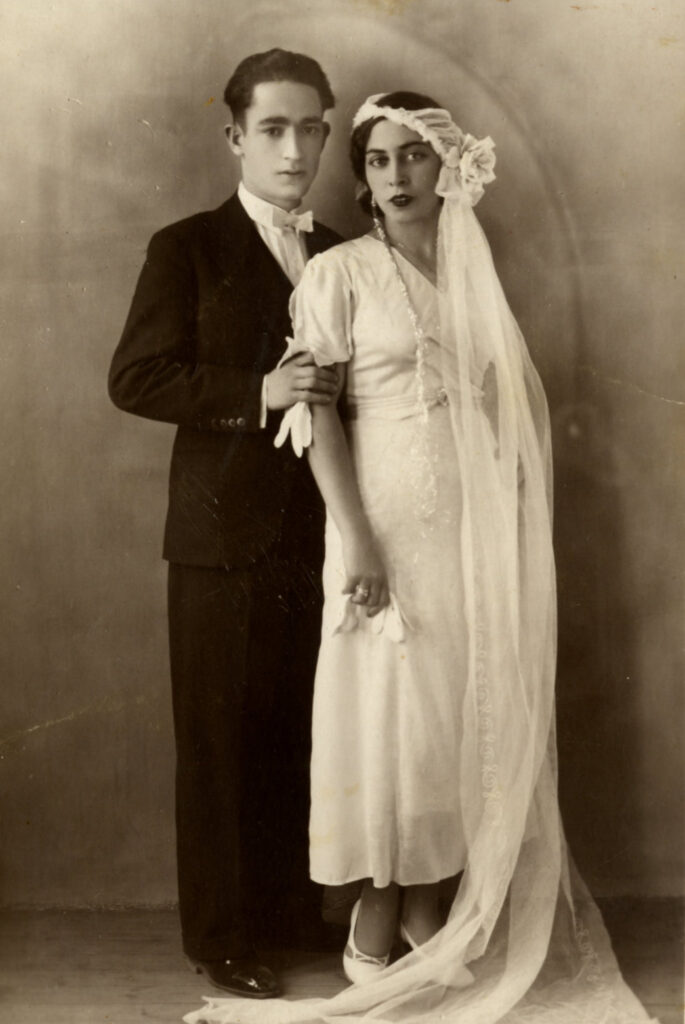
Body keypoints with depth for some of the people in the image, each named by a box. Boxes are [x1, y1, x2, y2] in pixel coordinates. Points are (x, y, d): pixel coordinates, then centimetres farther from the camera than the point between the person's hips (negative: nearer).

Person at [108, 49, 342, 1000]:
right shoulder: (188, 248, -1)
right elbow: (135, 378, -9)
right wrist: (256, 394, -19)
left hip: (321, 534, 4)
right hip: (227, 538, -4)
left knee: (304, 735, 10)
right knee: (224, 742, 5)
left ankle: (292, 906, 27)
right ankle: (222, 934, 19)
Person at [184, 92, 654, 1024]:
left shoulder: (474, 274, 12)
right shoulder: (339, 273, -2)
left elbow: (518, 397, 13)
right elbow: (318, 412, -9)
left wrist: (516, 521, 4)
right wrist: (358, 539, -17)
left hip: (476, 527, 5)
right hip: (388, 522, -5)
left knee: (465, 709, 7)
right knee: (388, 711, 0)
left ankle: (434, 911, 20)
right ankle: (374, 929, 13)